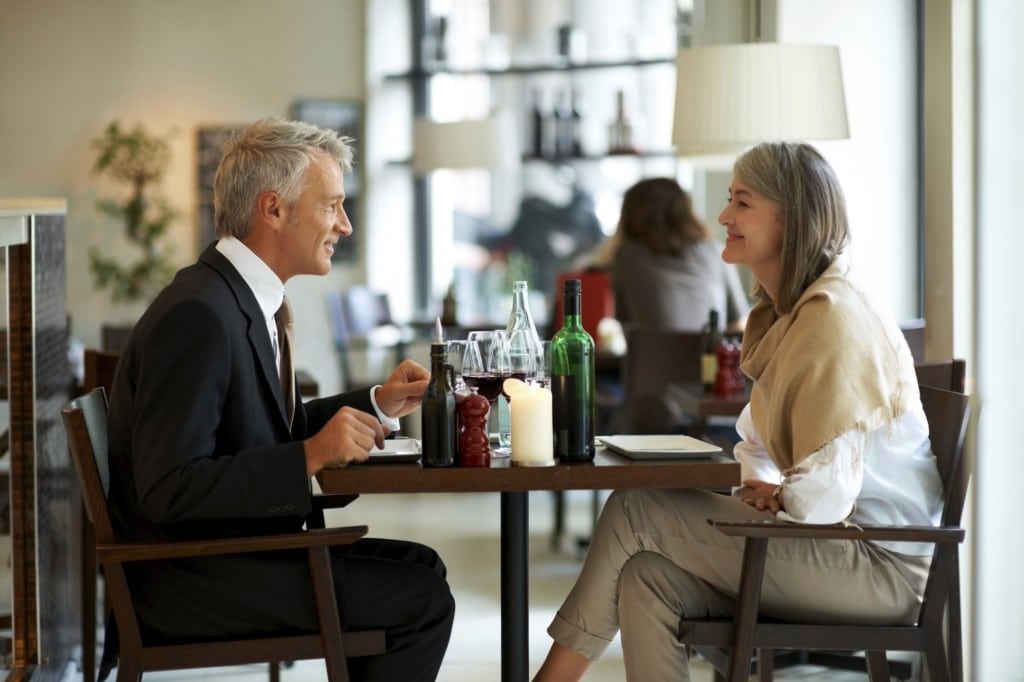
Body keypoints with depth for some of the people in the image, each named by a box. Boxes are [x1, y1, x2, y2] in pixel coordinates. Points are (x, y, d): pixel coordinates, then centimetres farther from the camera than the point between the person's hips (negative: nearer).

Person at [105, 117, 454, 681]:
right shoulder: (198, 315, -22)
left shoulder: (236, 295, 8)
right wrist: (311, 456, -28)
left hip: (226, 548, 10)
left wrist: (377, 404, 8)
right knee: (423, 599, -11)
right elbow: (169, 488, -26)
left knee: (419, 567, 11)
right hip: (187, 580, -10)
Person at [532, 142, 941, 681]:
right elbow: (760, 440, 23)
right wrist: (761, 487, 1)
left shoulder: (833, 317, -17)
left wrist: (774, 500, -3)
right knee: (647, 577, -10)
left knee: (636, 513, -12)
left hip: (879, 563, -9)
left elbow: (822, 496, -22)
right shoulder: (782, 313, 15)